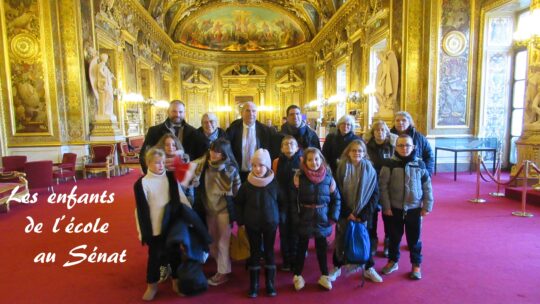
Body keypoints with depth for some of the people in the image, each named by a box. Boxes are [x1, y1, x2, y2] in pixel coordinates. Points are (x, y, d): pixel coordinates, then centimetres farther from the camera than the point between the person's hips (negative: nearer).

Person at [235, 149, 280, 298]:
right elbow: (238, 203, 2)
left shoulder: (274, 183, -10)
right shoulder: (247, 185, -9)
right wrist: (241, 220, 1)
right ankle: (254, 284, 21)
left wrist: (279, 218, 2)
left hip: (270, 223, 0)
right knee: (254, 252, 9)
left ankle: (270, 283, 22)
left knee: (269, 252, 9)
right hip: (252, 224, 0)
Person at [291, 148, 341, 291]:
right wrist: (295, 216, -15)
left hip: (322, 218, 2)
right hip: (304, 217, -1)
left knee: (322, 247, 14)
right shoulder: (299, 176, -10)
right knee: (302, 247, 12)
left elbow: (336, 198, 4)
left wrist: (333, 216, -3)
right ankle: (297, 276, 28)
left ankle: (324, 276, 31)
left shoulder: (328, 177, -4)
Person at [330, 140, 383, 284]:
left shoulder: (370, 170, -2)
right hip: (344, 213, 0)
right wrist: (347, 212, -10)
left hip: (363, 214, 1)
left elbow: (375, 194, -2)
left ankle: (369, 268, 28)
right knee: (340, 240, 8)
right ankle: (337, 268, 25)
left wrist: (363, 214, -9)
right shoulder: (341, 168, -5)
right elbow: (336, 192, -5)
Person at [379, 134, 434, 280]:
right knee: (394, 237, 14)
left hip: (415, 208, 1)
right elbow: (383, 186, -8)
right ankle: (393, 261, 33)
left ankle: (416, 265, 29)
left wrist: (427, 206, 0)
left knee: (414, 238, 11)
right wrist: (386, 206, -9)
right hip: (395, 208, 0)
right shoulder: (389, 164, -9)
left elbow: (427, 187, 3)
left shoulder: (420, 164, -3)